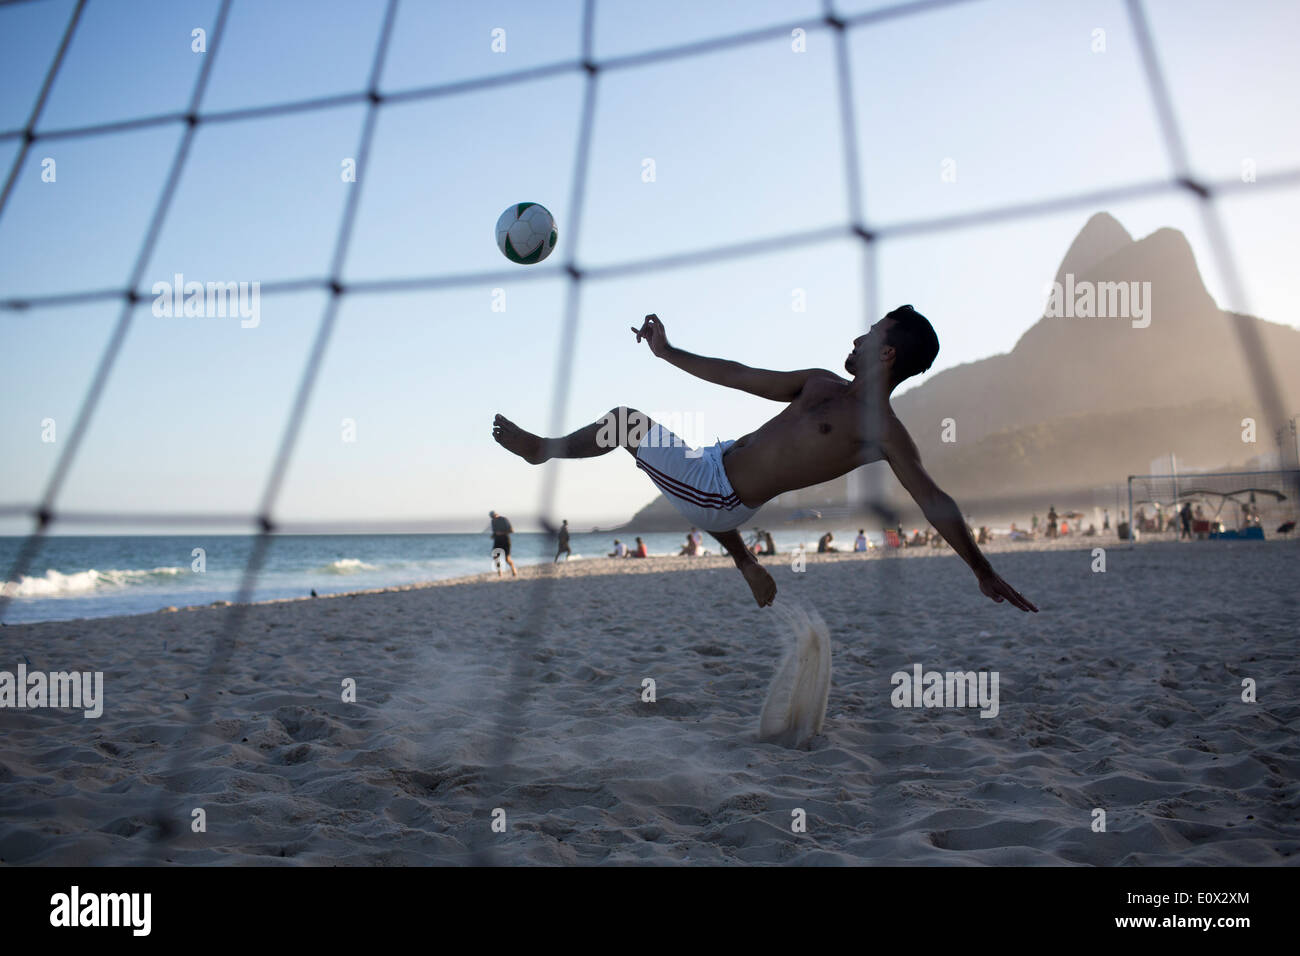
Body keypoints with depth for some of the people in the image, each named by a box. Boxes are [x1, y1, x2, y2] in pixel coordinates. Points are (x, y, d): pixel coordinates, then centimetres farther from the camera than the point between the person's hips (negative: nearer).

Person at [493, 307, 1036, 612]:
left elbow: (933, 501, -15)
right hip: (715, 470, 8)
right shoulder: (821, 384, 11)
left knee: (624, 419, -6)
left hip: (722, 498, -8)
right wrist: (666, 352, 18)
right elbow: (741, 377, 16)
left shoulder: (883, 428, -14)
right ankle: (746, 564, 34)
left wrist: (984, 573, -18)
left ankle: (542, 450, 24)